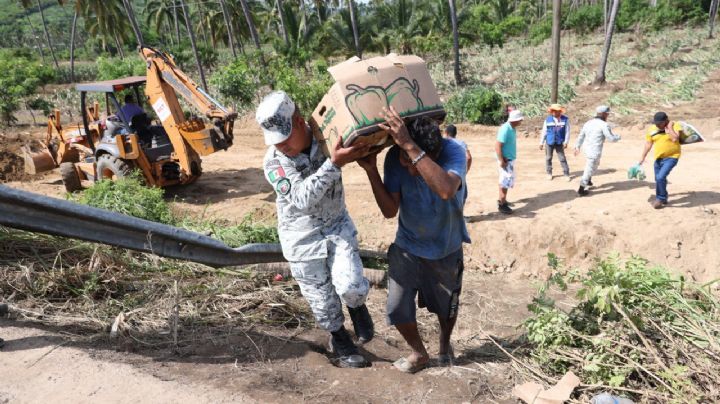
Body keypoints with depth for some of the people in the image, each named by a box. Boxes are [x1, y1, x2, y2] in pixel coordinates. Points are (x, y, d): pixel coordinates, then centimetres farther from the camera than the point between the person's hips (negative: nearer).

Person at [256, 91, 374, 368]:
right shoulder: (273, 163, -18)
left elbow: (364, 142, 3)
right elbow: (302, 198, -30)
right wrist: (334, 164, -40)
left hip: (337, 225, 1)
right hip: (303, 239, 0)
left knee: (350, 286, -16)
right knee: (322, 300, 10)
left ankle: (357, 305, 20)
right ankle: (339, 340, 38)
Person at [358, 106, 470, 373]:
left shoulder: (453, 151, -29)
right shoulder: (395, 157, -22)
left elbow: (447, 190, -50)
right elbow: (389, 211, -22)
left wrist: (410, 145, -55)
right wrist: (371, 171, -35)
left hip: (446, 249, -1)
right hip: (407, 246, 2)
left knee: (446, 306, 18)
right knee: (398, 308, 1)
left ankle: (445, 343, 52)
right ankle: (419, 353, 31)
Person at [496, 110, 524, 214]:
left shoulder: (512, 128, 7)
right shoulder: (505, 129, -22)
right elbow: (497, 146, -25)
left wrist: (507, 160, 19)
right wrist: (502, 161, -25)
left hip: (510, 159, 9)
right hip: (505, 160, -9)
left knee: (505, 181, 18)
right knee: (506, 181, -5)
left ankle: (502, 200, 31)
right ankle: (502, 205, 3)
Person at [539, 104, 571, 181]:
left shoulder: (565, 119, -4)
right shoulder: (548, 120, -1)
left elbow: (567, 131, -4)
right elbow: (544, 132, 4)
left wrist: (566, 142, -10)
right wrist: (541, 143, 5)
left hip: (559, 143, -2)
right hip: (549, 142, 2)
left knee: (562, 158, -1)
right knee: (548, 158, 10)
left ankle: (566, 174, 7)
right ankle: (549, 173, 25)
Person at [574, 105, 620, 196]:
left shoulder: (588, 123, 6)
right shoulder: (604, 125, -16)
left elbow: (581, 136, 16)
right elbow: (611, 138, -12)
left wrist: (577, 147, 28)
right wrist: (618, 137, 9)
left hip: (586, 148, 8)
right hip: (594, 151, -8)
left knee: (596, 164, 32)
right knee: (589, 170, 4)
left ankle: (588, 181, 44)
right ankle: (581, 189, 11)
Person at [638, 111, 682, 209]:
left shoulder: (675, 126, -12)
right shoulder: (652, 129, 0)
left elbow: (675, 139, -28)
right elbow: (648, 144, 8)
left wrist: (669, 127, -22)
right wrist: (642, 158, 7)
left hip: (671, 157, -6)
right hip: (658, 158, 6)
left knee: (660, 177, -19)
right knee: (658, 179, 14)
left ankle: (661, 198, 1)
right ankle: (661, 198, 34)